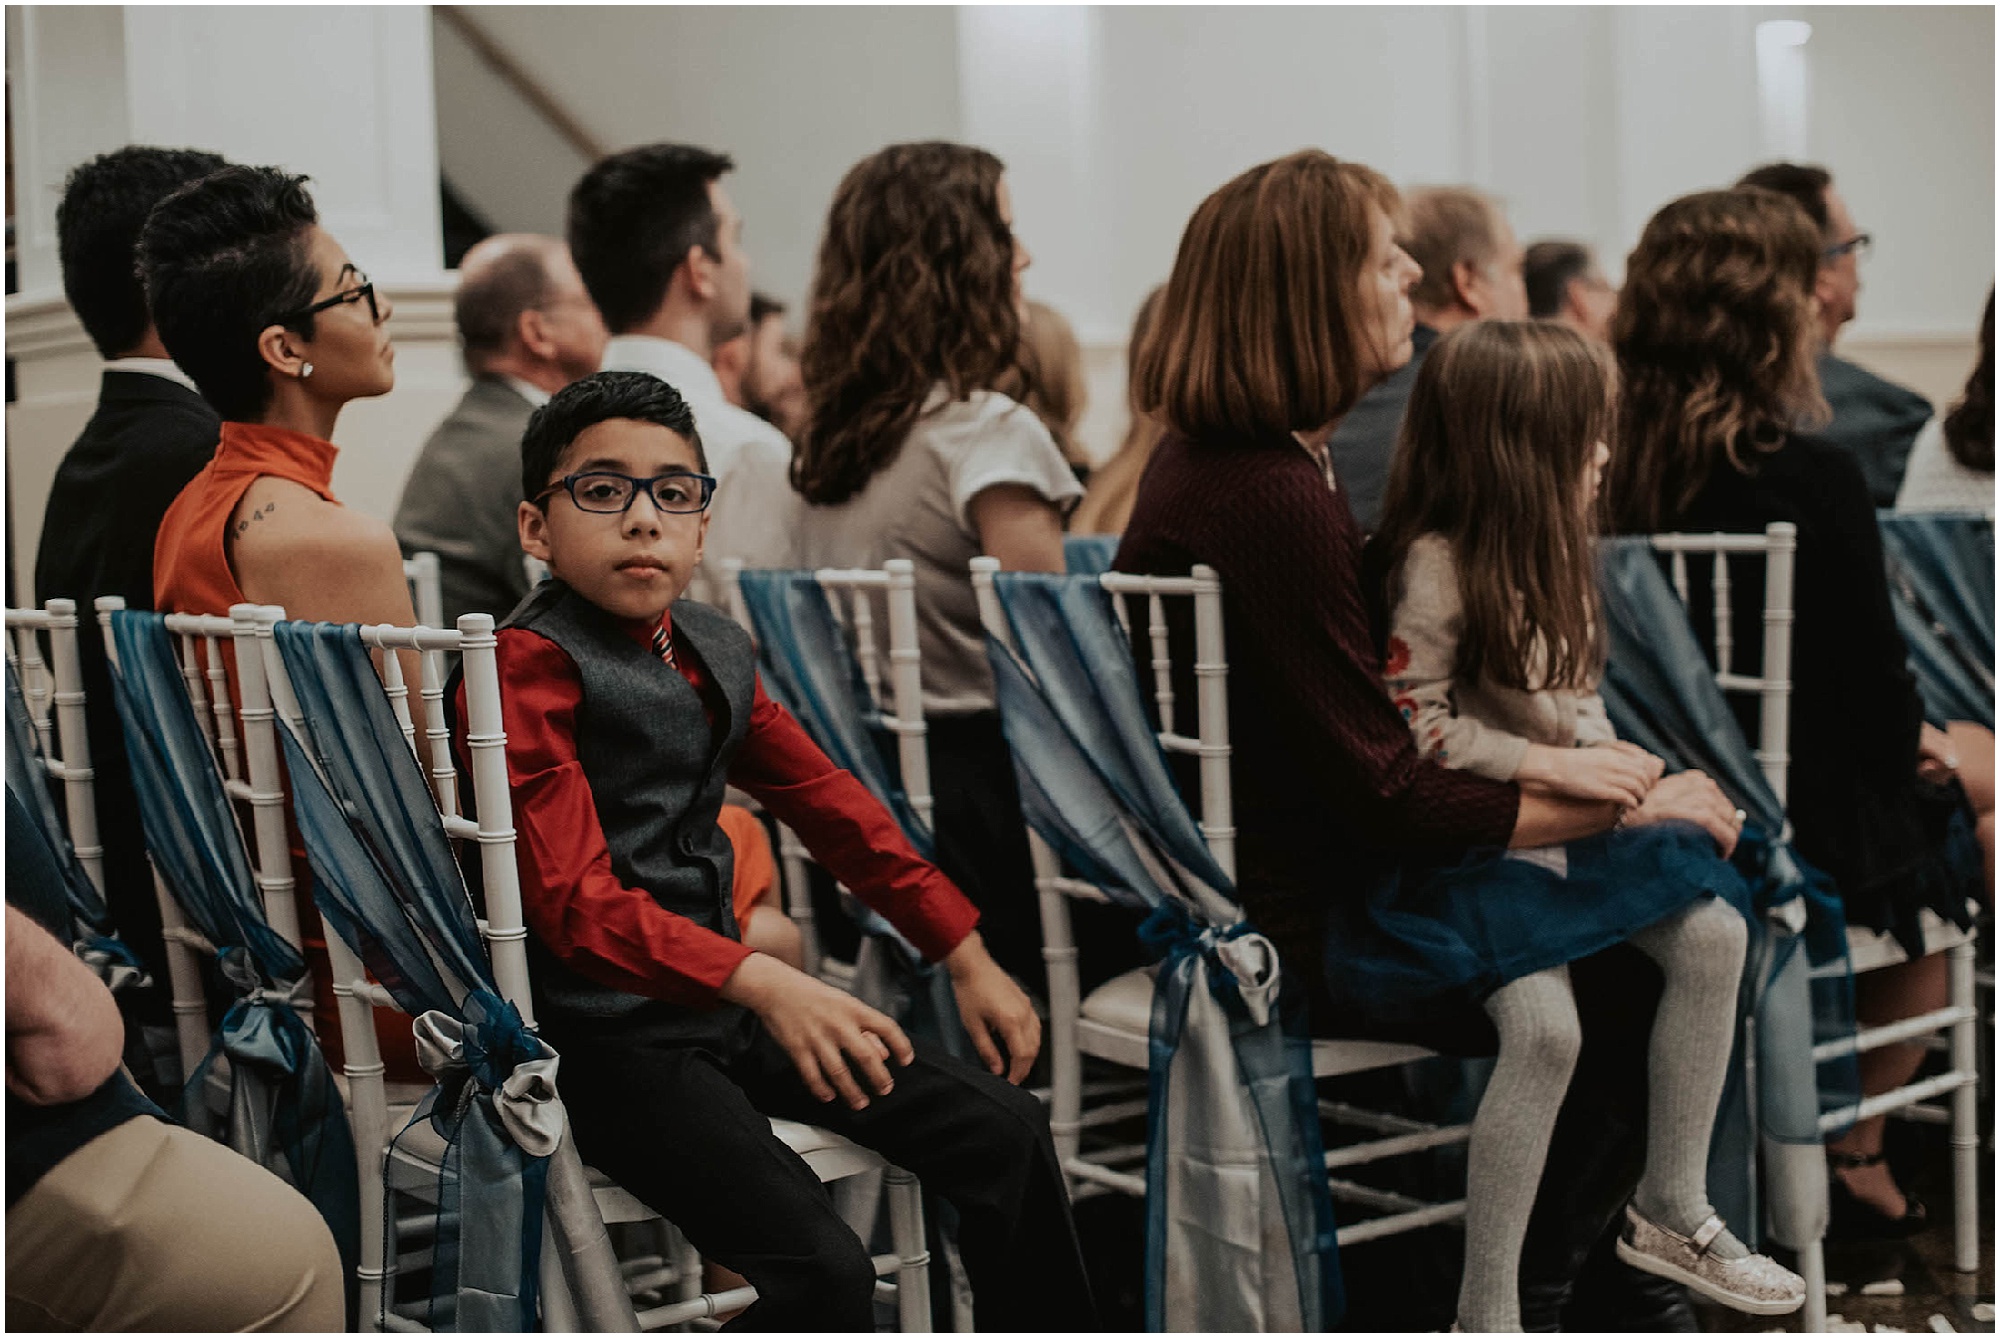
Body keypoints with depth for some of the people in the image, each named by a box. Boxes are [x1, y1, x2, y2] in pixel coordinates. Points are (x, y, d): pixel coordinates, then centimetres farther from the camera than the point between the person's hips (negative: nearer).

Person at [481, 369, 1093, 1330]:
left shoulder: (717, 652, 12)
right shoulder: (530, 664, -13)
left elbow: (828, 802, 20)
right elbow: (576, 899, -23)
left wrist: (966, 956, 16)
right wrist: (762, 985, -37)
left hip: (726, 1003, 8)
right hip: (608, 1034, -8)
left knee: (1006, 1130, 6)